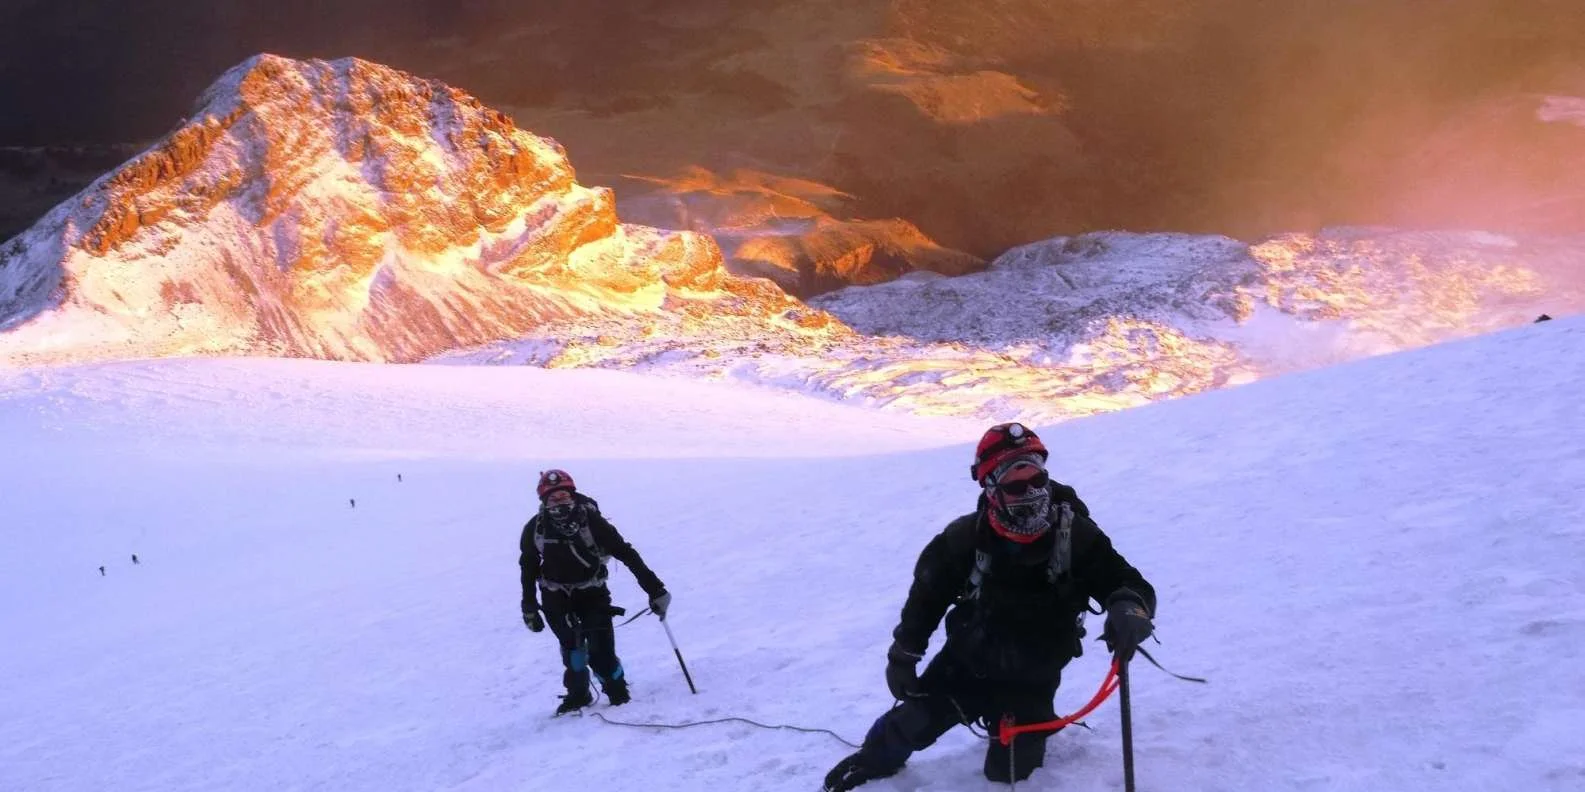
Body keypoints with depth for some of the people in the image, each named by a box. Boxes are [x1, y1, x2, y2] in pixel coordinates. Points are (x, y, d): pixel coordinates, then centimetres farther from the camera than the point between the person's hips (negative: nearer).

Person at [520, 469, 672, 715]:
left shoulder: (591, 521, -22)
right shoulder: (535, 529, -13)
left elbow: (627, 554, -20)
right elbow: (528, 568, 5)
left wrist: (654, 589, -22)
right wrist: (529, 607, 7)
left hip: (592, 592, -2)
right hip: (556, 597, 2)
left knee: (600, 650, -13)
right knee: (572, 641, -16)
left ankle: (618, 693, 9)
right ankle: (577, 693, 3)